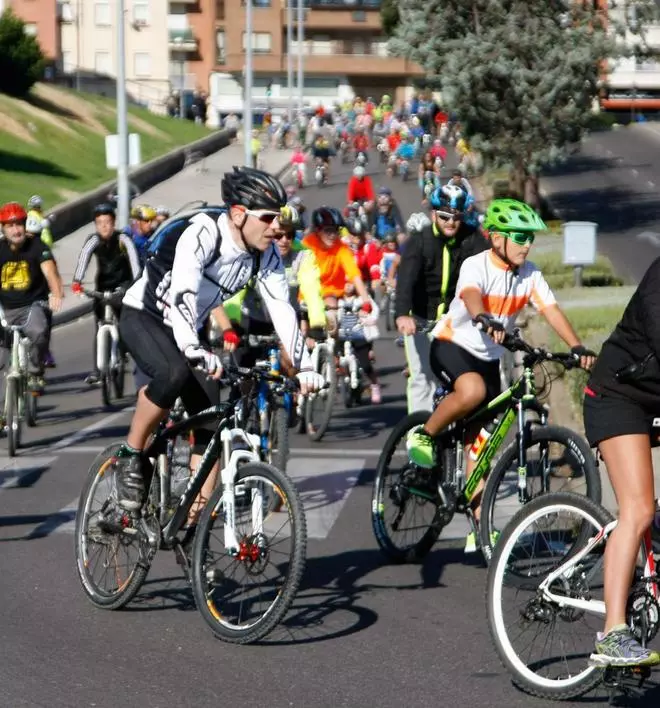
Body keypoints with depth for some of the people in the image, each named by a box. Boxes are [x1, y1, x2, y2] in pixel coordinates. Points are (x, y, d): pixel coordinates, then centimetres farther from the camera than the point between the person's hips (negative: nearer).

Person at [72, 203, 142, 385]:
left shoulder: (123, 239, -19)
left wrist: (137, 282, -49)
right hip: (102, 285, 2)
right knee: (99, 327, -4)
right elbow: (83, 258, -31)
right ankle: (96, 370, -2)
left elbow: (134, 259, -32)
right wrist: (77, 282, -49)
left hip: (123, 283, -2)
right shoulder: (94, 241, -16)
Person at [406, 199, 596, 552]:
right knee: (473, 391, -38)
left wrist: (577, 347, -30)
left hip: (488, 358, 5)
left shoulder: (529, 274, -5)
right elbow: (471, 295, -42)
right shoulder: (476, 265, -21)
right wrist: (484, 321, -64)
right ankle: (424, 435, -12)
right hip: (452, 345, -5)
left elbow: (551, 309, -15)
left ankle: (479, 526, 6)